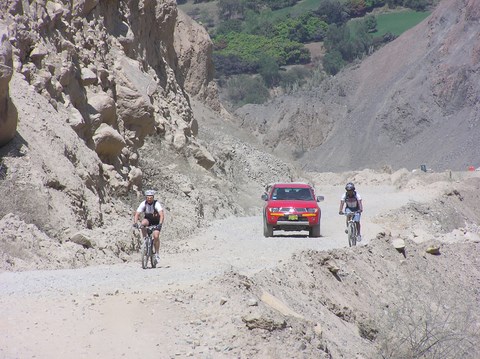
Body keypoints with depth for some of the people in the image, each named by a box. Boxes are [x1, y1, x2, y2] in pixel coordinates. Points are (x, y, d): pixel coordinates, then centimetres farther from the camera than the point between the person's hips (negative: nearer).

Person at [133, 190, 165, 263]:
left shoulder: (156, 204, -27)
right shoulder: (143, 204, -20)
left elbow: (162, 215, -39)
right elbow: (137, 214, -26)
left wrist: (160, 224, -54)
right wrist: (135, 223, -43)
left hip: (156, 221, -2)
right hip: (148, 219, 2)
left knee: (156, 236, -20)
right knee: (143, 223, -34)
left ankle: (157, 253, -3)